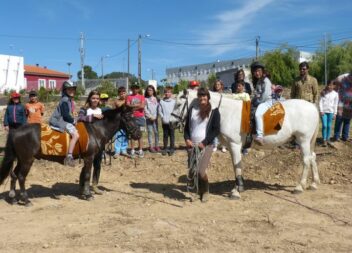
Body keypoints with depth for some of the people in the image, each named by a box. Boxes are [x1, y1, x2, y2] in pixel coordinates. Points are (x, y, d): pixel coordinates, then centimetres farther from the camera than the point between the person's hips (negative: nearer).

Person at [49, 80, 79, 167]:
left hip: (65, 120, 10)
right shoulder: (65, 100, -14)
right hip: (60, 121, -10)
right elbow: (66, 115, -19)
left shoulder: (70, 100, 15)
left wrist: (73, 120, 9)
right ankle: (69, 157, -26)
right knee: (75, 135, -23)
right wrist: (74, 121, -9)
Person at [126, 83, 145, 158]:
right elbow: (127, 105, -5)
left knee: (140, 134, 4)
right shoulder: (129, 97, 7)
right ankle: (132, 151, 6)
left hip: (140, 117, 0)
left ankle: (140, 151, 8)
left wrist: (133, 106, -5)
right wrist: (137, 105, -8)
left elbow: (142, 106, -6)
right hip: (132, 117, 0)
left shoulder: (142, 97, 8)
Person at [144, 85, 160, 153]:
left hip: (155, 118, 2)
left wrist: (155, 116, -6)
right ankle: (151, 147, 4)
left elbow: (158, 108, 5)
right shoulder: (145, 99, 5)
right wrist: (150, 116, -8)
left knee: (156, 132, -1)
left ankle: (157, 146, 7)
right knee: (150, 132, -1)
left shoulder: (156, 99, 10)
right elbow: (145, 109, 0)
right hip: (148, 118, -1)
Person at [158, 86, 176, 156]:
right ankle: (165, 148, 16)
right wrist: (162, 117, -7)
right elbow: (160, 111, 5)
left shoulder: (174, 101, 2)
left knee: (172, 135, 3)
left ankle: (172, 148, 11)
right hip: (164, 121, 1)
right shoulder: (162, 101, 4)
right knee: (165, 135, 7)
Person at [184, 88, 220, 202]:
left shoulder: (214, 111, -1)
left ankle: (205, 191, 20)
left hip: (206, 145, -4)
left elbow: (216, 130, -5)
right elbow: (187, 127, 13)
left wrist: (204, 143, -13)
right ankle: (197, 190, 33)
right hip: (192, 145, 4)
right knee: (191, 172, 4)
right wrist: (187, 139, -5)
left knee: (200, 171, -10)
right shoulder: (192, 109, 9)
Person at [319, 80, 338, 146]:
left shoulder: (335, 94, 3)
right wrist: (321, 111, -6)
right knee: (324, 125, -7)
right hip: (323, 111, -1)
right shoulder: (323, 92, 3)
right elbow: (320, 102, 1)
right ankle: (324, 140, -4)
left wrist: (335, 113, 4)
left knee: (329, 126, 5)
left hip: (331, 112, 1)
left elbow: (335, 104, 6)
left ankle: (328, 139, 17)